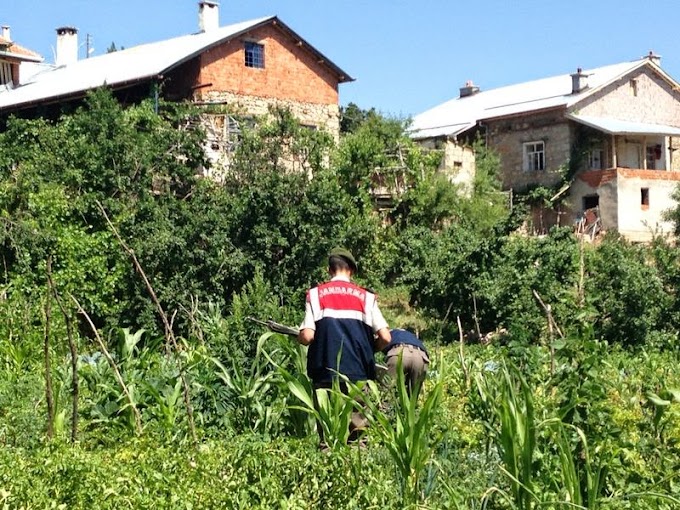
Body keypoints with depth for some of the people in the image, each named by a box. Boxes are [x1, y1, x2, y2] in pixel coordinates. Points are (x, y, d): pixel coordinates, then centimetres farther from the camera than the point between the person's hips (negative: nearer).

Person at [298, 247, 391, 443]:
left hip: (325, 374, 0)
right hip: (358, 374, 0)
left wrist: (300, 336, 15)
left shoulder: (315, 294, 3)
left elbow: (306, 337, -8)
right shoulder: (366, 297, 6)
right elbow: (385, 338, -2)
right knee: (358, 427, 6)